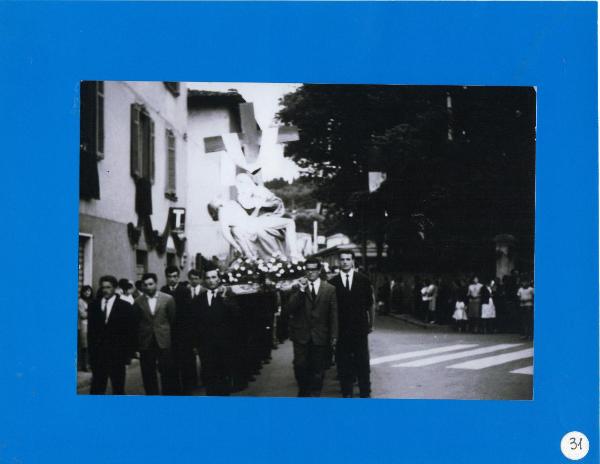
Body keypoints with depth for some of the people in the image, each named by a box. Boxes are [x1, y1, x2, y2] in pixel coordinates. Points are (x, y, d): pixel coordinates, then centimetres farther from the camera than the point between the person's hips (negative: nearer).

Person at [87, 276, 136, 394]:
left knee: (118, 388, 8)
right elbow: (91, 330, 8)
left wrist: (128, 353, -6)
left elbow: (130, 331, -2)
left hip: (117, 354, -2)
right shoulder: (94, 306, 6)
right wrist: (91, 351, 2)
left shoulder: (124, 306, -1)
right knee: (96, 388, 2)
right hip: (98, 354, 2)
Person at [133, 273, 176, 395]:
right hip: (146, 343, 1)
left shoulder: (168, 299, -1)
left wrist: (173, 339, 5)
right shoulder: (138, 301, 3)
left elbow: (173, 320, 5)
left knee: (167, 373, 2)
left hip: (164, 342, -1)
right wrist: (136, 343, 6)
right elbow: (135, 323, 6)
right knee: (148, 375, 6)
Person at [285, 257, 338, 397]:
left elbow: (334, 314, 3)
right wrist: (301, 290, -15)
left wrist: (334, 335, -2)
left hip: (320, 336, 0)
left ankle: (315, 394, 16)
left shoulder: (330, 289, 3)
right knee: (300, 366, -1)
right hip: (301, 335, 0)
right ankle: (303, 391, 22)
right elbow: (290, 309, -7)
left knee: (318, 369, 3)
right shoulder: (298, 287, 4)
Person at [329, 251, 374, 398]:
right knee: (343, 363, 4)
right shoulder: (332, 283, 0)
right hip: (341, 330, 0)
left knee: (363, 362, 4)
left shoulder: (363, 280, 2)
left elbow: (371, 303, 8)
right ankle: (347, 393, 15)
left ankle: (365, 393, 14)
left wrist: (371, 324, 10)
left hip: (360, 329, 0)